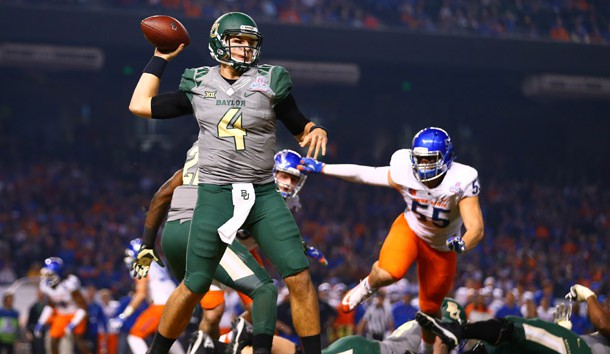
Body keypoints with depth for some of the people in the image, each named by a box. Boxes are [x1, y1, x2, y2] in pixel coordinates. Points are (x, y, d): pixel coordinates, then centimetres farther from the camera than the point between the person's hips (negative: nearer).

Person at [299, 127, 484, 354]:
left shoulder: (461, 182, -33)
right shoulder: (404, 173, -27)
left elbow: (476, 228, -37)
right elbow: (364, 174, -12)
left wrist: (462, 244, -59)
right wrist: (322, 168, -8)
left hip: (441, 247, 0)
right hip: (410, 229, 0)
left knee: (430, 308, 12)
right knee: (388, 273, -32)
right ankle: (368, 286, 5)